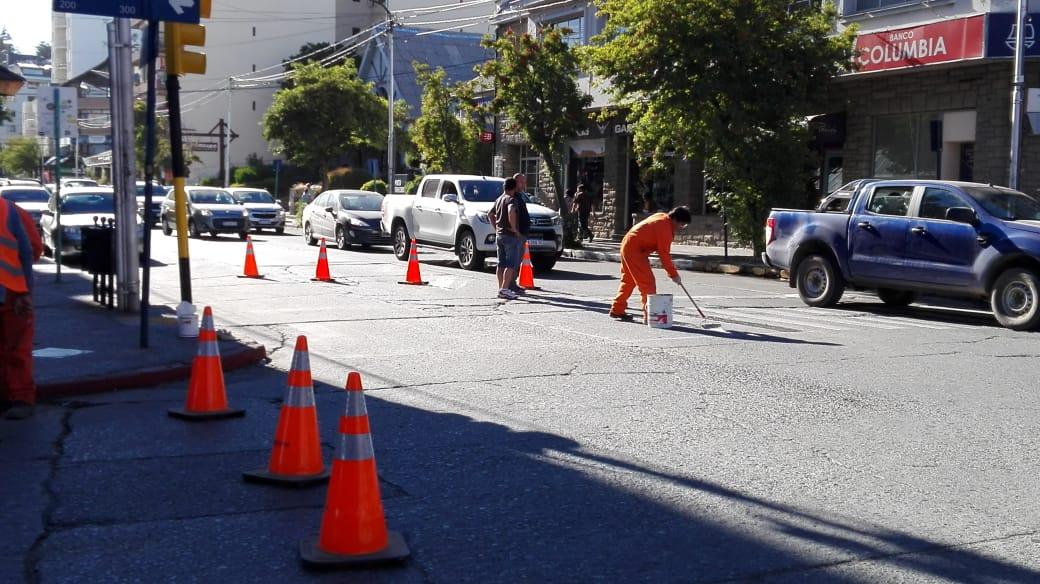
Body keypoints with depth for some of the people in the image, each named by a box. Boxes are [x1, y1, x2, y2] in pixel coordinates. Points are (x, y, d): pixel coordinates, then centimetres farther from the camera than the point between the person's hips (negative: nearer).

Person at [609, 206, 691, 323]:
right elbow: (664, 254, -20)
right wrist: (673, 274, -14)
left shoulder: (662, 217, 9)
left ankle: (617, 310, 28)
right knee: (648, 283, -9)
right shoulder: (665, 227, -21)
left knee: (628, 281, 20)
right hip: (635, 250, -11)